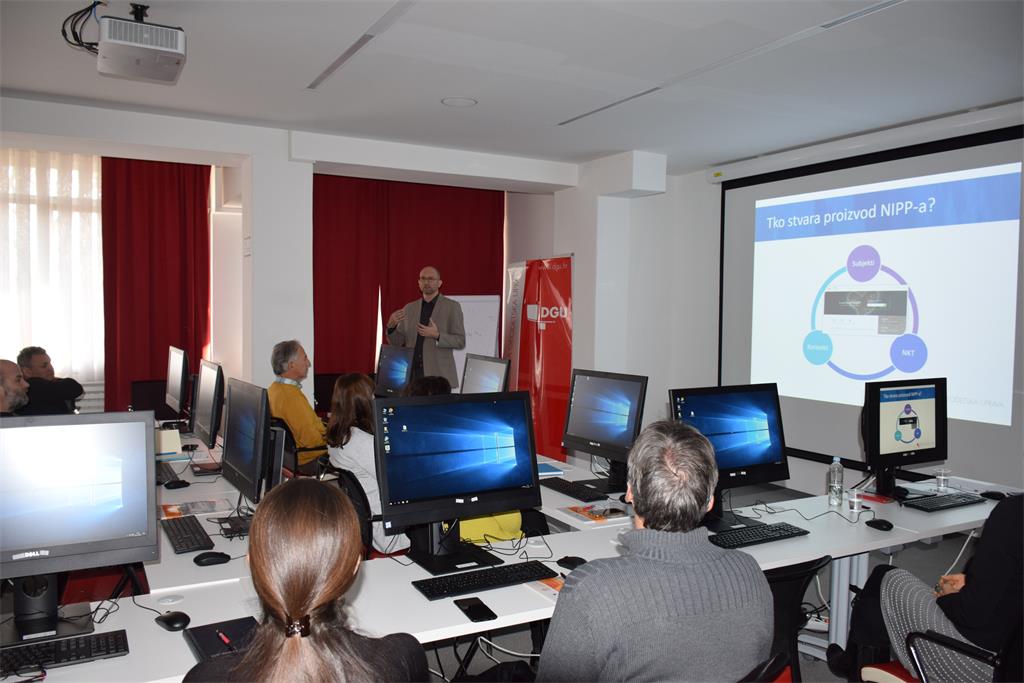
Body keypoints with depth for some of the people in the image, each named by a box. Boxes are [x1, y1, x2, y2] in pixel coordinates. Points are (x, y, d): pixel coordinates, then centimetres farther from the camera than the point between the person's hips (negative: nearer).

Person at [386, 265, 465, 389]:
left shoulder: (452, 306, 1)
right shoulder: (409, 308, 12)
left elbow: (460, 341, -4)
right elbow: (398, 343, 12)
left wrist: (437, 335, -19)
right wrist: (391, 326, -8)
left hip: (438, 375, -3)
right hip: (412, 374, 3)